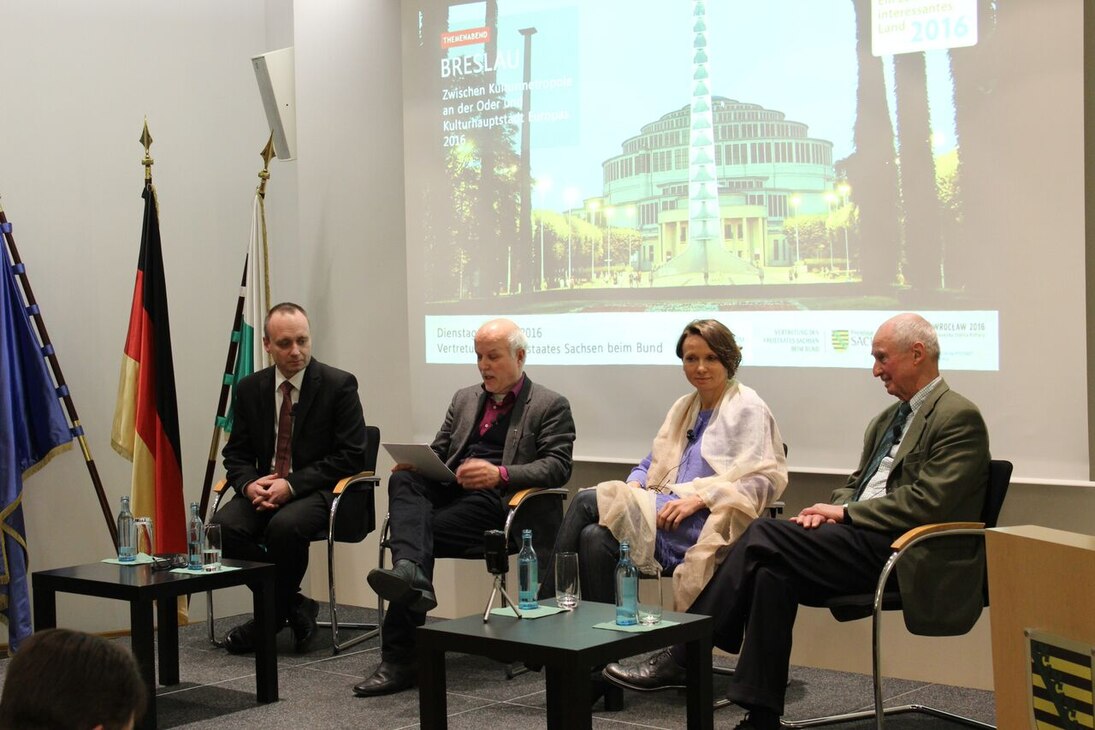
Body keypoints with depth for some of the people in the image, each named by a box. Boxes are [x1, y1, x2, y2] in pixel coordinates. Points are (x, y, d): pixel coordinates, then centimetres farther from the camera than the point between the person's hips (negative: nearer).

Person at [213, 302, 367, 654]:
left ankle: (270, 617, -11)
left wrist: (292, 485, -18)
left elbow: (351, 455, -9)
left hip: (316, 490, -4)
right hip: (263, 489, 5)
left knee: (286, 526, -36)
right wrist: (249, 484, -12)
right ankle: (294, 607, -9)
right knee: (222, 527, -25)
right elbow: (236, 454, 13)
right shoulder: (250, 388, 8)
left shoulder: (339, 385, -5)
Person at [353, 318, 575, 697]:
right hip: (446, 491, 5)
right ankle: (411, 575, -55)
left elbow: (557, 467, -4)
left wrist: (499, 474, -20)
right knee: (404, 481, -29)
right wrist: (415, 463, 0)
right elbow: (438, 451, 27)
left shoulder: (550, 406, 7)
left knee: (426, 530, -28)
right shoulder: (464, 399, 27)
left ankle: (399, 658, -30)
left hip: (495, 501, -5)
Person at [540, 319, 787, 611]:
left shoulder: (748, 409, 2)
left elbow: (764, 480, -9)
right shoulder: (684, 407, 24)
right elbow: (651, 464, 27)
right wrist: (633, 486, 1)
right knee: (595, 538, -26)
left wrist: (698, 498, -18)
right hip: (665, 508, 7)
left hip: (705, 526, -6)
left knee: (587, 501, -22)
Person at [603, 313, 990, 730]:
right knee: (773, 569, -19)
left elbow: (928, 502, -16)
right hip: (862, 539, 8)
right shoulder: (889, 418, 22)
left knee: (764, 536, -21)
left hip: (899, 552, -8)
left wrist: (844, 512, -12)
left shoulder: (959, 418, -6)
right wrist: (831, 510, 2)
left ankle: (682, 658, -15)